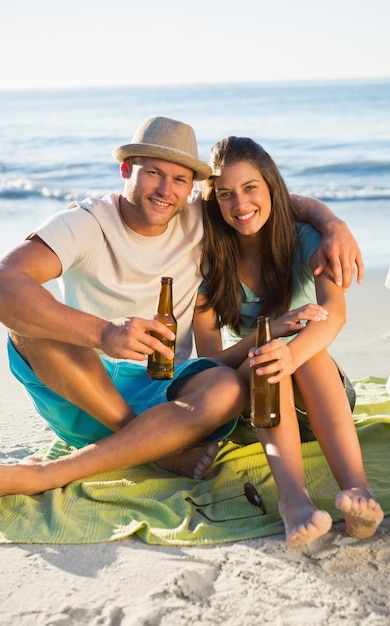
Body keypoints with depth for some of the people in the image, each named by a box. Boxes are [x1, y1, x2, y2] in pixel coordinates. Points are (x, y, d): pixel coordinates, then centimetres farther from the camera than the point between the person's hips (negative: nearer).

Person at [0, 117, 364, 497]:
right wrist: (102, 333, -42)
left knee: (228, 389, -31)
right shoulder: (85, 224, -10)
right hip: (80, 396, -2)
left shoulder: (199, 220, 2)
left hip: (160, 397, 3)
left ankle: (47, 475, -27)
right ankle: (159, 448, -20)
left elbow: (291, 204, 12)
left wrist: (333, 224, -11)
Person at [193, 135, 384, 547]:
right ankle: (294, 497, -54)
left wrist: (294, 351, -51)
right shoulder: (209, 264, -7)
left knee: (307, 350, -33)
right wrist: (270, 330, -32)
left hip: (314, 383, 0)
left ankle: (357, 489, -51)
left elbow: (335, 311, -28)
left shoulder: (305, 241, -8)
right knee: (261, 361, -33)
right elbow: (209, 361, -13)